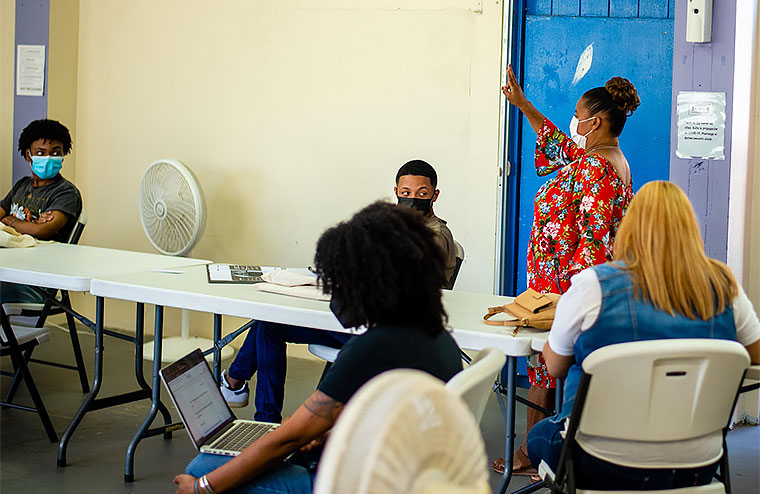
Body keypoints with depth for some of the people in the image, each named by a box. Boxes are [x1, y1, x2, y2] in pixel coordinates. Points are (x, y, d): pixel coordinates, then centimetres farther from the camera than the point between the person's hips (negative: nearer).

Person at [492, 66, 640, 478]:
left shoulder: (592, 168, -18)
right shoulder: (615, 161, 14)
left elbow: (593, 238, -23)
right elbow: (557, 144, 30)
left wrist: (569, 291, -23)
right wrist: (523, 105, 33)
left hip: (565, 288, -10)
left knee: (545, 367, -1)